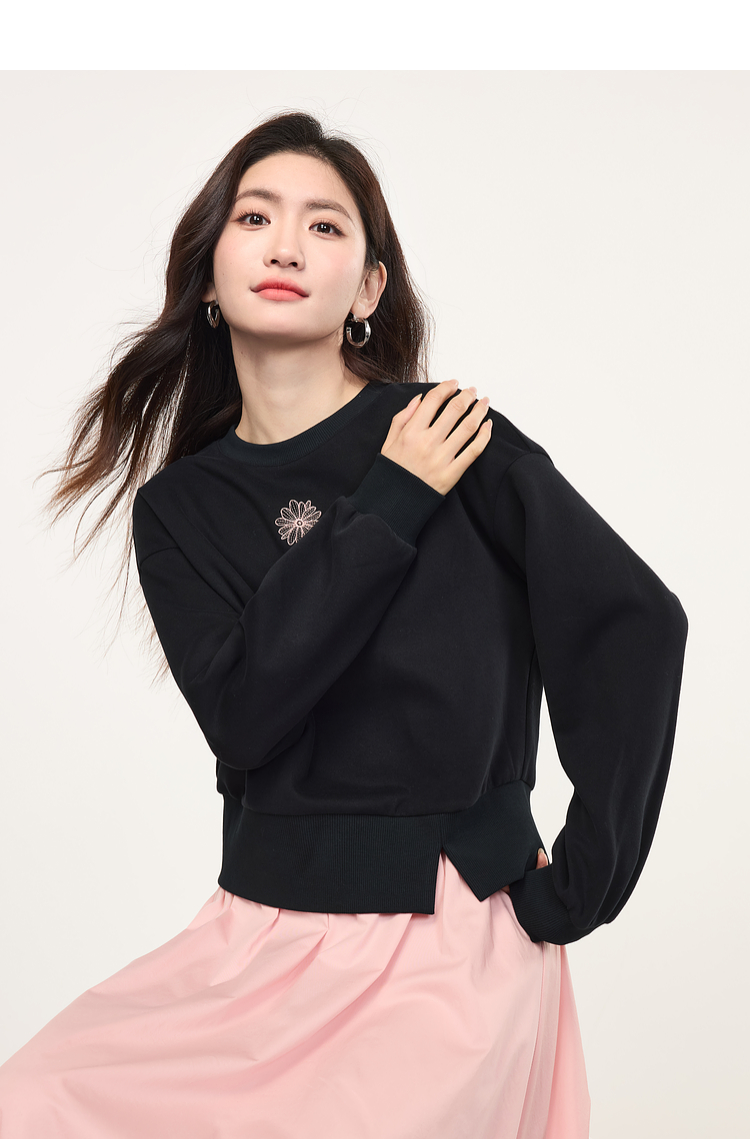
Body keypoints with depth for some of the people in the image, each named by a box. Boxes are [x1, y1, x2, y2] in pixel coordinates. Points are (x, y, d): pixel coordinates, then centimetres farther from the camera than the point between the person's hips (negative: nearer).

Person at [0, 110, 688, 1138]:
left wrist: (580, 884, -9)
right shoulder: (178, 503, 4)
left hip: (447, 946, -3)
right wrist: (390, 506, -15)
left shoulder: (450, 435, -7)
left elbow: (635, 622, -12)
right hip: (262, 931, 3)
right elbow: (242, 712, -12)